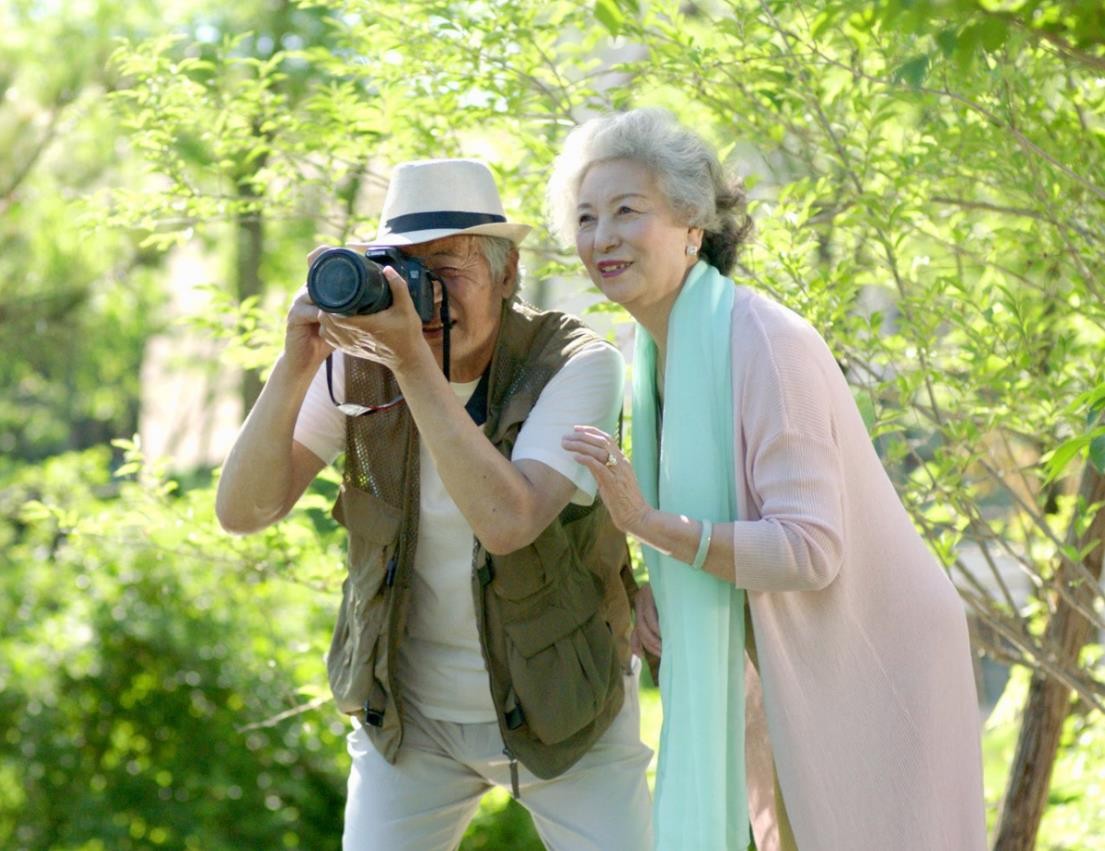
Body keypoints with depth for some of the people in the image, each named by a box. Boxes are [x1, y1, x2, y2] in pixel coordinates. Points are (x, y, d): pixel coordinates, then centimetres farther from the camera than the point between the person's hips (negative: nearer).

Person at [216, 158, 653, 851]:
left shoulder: (577, 365, -18)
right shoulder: (359, 365, -9)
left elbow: (507, 522, -33)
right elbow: (243, 512, -14)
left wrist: (414, 360, -35)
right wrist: (296, 365, -27)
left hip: (560, 706, -2)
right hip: (409, 709, 2)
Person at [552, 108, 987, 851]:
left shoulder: (762, 341, -23)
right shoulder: (658, 350, 2)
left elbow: (811, 550, -28)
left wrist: (653, 525, -33)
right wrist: (656, 587, -3)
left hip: (869, 672, -8)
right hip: (778, 674, 8)